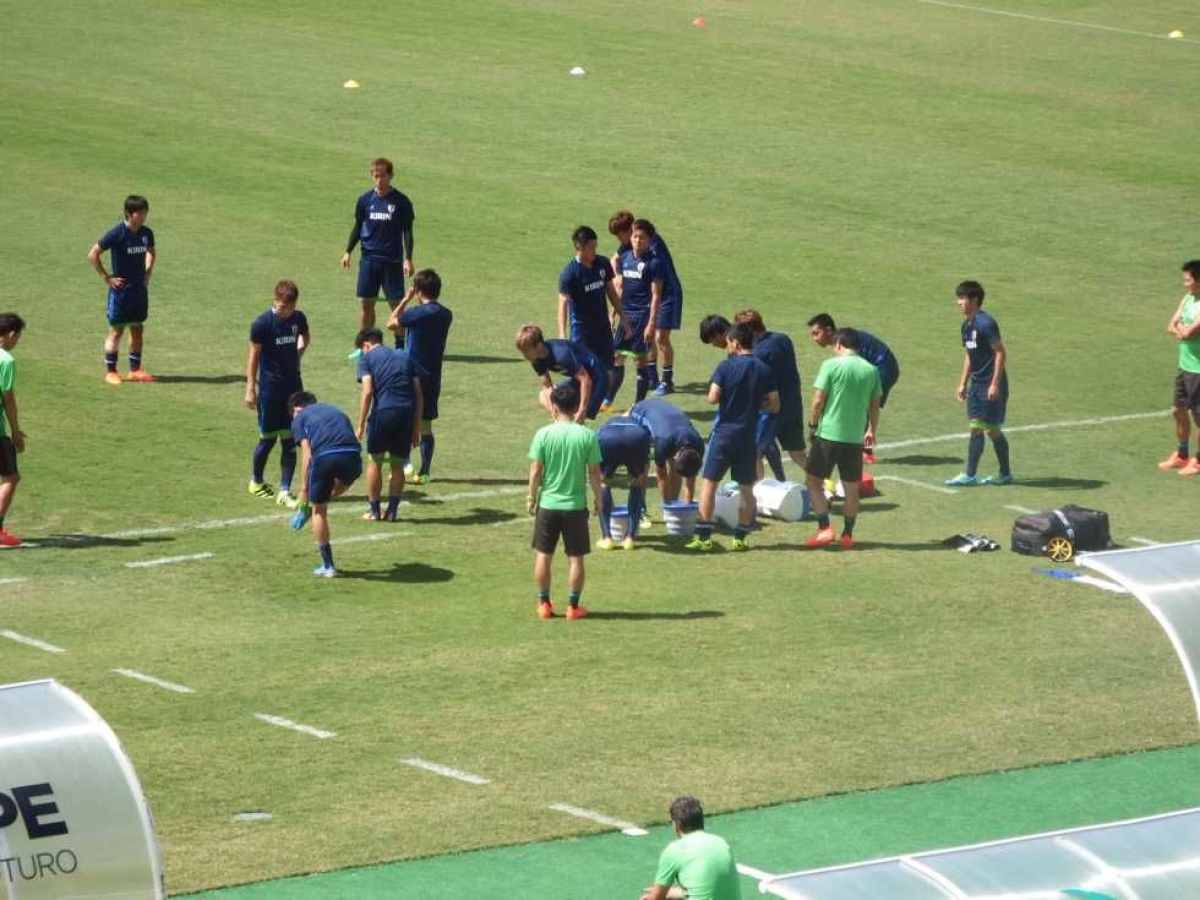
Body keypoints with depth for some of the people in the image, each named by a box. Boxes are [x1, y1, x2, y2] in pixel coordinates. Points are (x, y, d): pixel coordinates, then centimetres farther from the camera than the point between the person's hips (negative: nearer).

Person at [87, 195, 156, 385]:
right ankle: (110, 372, 7)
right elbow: (93, 254, -14)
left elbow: (151, 252, 24)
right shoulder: (117, 233, -17)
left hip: (140, 288, 6)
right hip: (120, 289, -6)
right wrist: (106, 277, -12)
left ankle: (135, 370, 20)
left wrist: (148, 272, 12)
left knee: (138, 329, 11)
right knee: (116, 330, 0)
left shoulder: (146, 233, 2)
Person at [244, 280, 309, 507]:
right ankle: (256, 481, 28)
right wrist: (251, 388, -10)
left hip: (293, 385, 4)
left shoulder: (298, 318, 0)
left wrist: (299, 351, 9)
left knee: (290, 440, 0)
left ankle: (284, 491, 2)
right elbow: (253, 356, -9)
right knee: (268, 437, 5)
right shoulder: (263, 323, -14)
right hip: (270, 386, -4)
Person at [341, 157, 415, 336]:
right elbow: (357, 227, 13)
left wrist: (408, 259, -7)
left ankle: (400, 345, 9)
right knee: (366, 303, 5)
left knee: (396, 303, 0)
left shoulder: (401, 202, -4)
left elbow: (407, 232, 0)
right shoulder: (365, 200, 4)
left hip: (392, 261, -2)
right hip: (368, 259, 2)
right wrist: (348, 251, 4)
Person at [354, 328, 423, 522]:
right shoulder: (405, 357, 21)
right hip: (407, 412, 4)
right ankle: (392, 510, 16)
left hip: (383, 411, -4)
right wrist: (416, 428, 17)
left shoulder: (367, 359, 8)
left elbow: (367, 392, -6)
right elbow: (419, 395, 15)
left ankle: (373, 510, 17)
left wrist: (360, 426, -4)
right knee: (397, 464, 16)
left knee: (375, 461, 14)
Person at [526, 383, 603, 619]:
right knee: (575, 558, 9)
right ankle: (573, 606, 12)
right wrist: (598, 497, 11)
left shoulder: (544, 434, -9)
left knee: (543, 555, 13)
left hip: (547, 503, 0)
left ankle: (544, 604, 16)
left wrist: (531, 496, 7)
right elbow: (594, 471, -3)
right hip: (576, 504, 0)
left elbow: (535, 470, -6)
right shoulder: (587, 435, -7)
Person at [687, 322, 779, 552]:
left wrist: (727, 396, 8)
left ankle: (703, 536, -1)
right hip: (748, 437, 3)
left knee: (709, 483, 4)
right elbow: (774, 406, 3)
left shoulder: (726, 366, -9)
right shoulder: (765, 371, 1)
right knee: (746, 488, 12)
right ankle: (741, 537, 14)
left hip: (724, 433, -3)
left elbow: (713, 398, -13)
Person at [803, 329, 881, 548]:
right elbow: (875, 405, 11)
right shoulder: (871, 370, 4)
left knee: (813, 480, 7)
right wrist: (871, 430, 25)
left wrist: (813, 425, 4)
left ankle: (824, 528, -3)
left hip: (828, 433, -4)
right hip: (855, 437, 4)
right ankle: (847, 534, 15)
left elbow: (818, 400, -10)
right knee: (852, 487, 12)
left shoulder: (831, 365, -8)